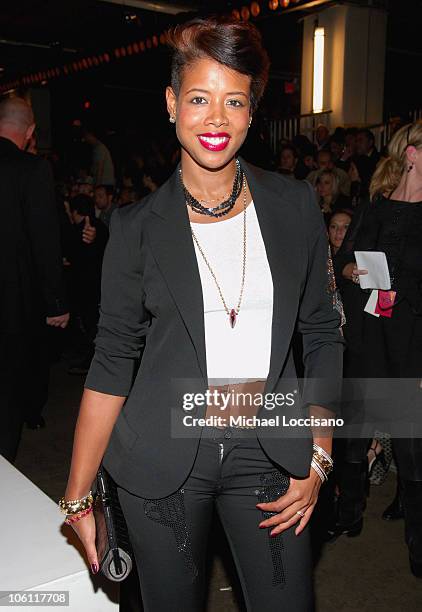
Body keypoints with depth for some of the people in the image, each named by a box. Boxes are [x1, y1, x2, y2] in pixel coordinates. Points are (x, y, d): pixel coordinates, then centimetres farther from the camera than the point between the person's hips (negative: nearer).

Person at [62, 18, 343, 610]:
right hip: (163, 456, -1)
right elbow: (112, 360, -3)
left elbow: (322, 333, 4)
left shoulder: (294, 205, -1)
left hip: (268, 453, 1)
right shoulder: (138, 225, -5)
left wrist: (317, 459, -1)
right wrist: (77, 495, -5)